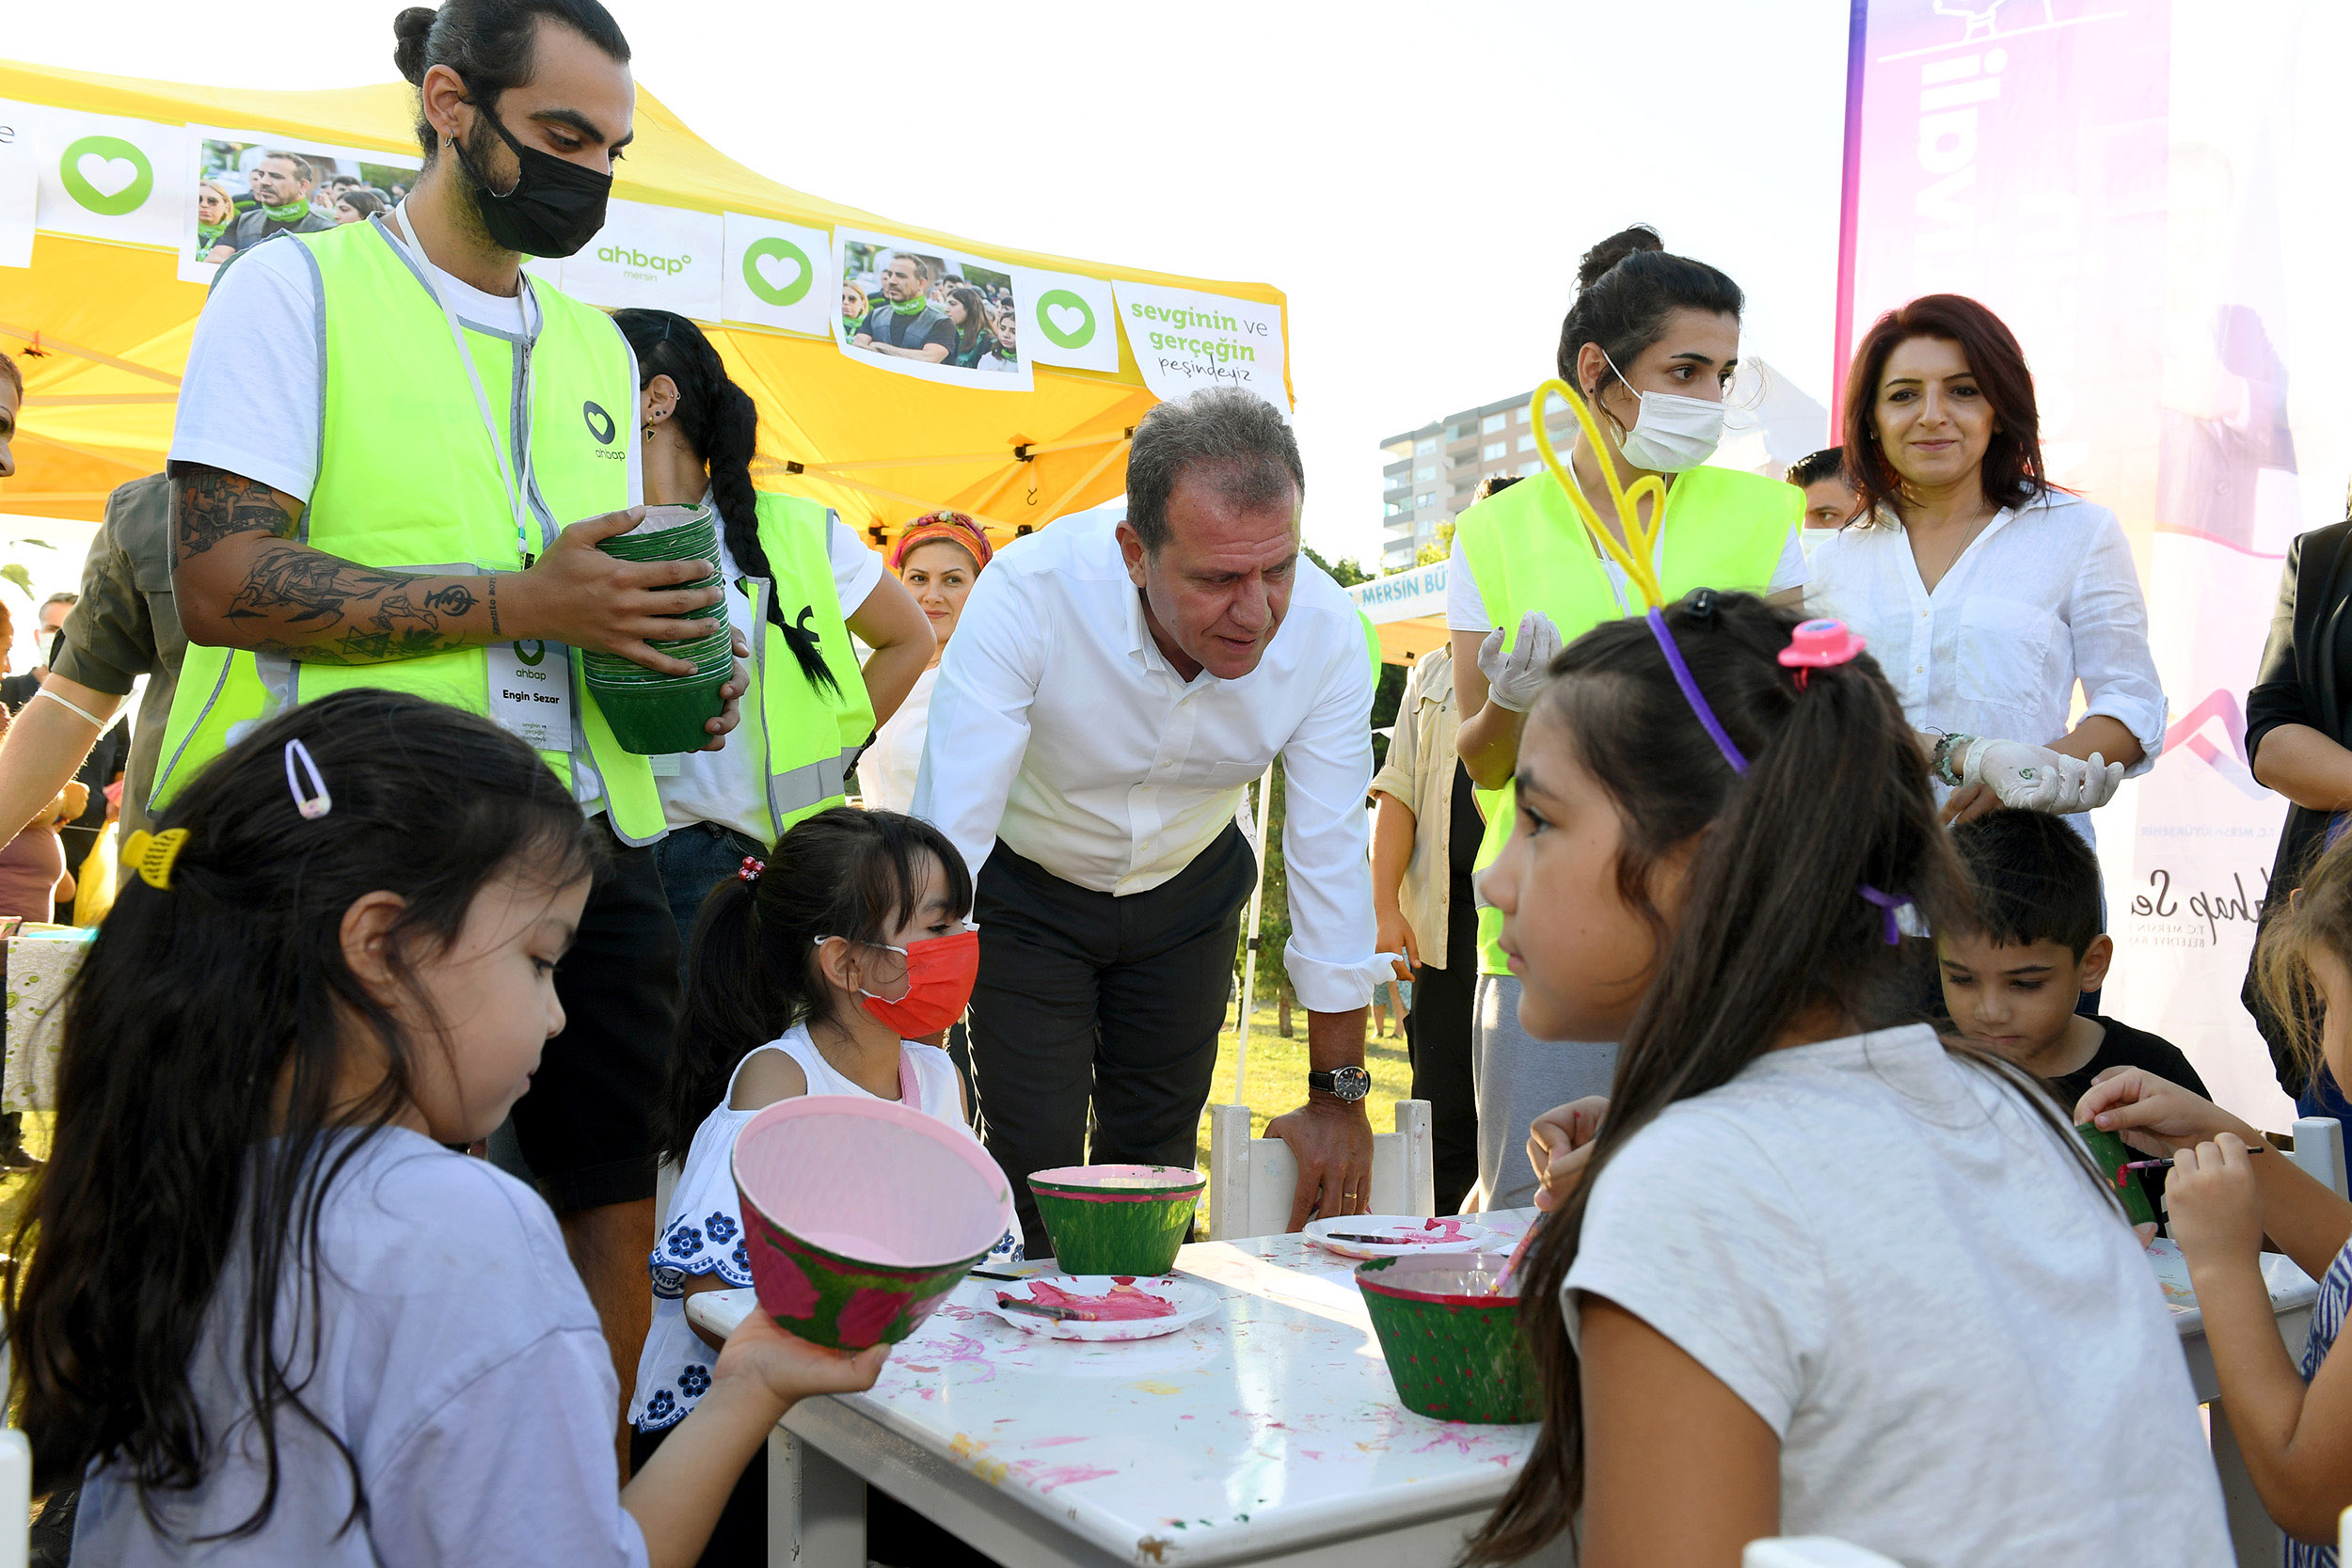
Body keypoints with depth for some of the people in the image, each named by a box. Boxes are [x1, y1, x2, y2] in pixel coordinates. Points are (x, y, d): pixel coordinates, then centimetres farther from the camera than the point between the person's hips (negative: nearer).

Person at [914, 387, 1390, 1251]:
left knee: (1156, 1161, 9)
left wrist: (1338, 1095, -12)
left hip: (1189, 893, 2)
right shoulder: (1028, 590, -35)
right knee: (1035, 1166, -6)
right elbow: (949, 832, -35)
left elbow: (1332, 857, -18)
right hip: (1027, 894, -2)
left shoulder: (1325, 629, -26)